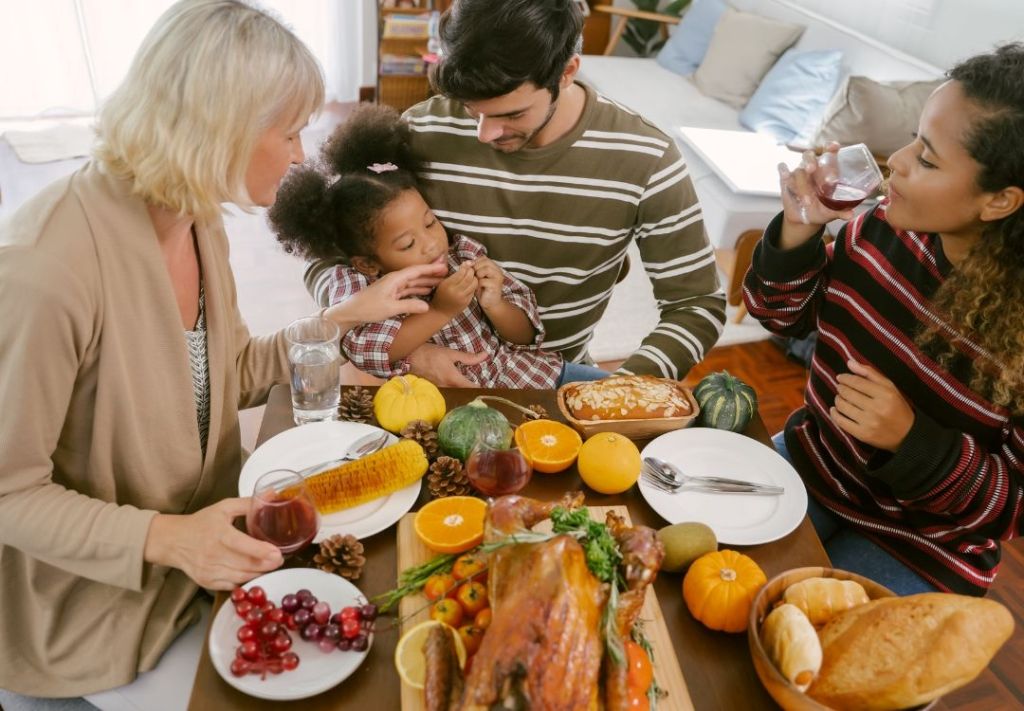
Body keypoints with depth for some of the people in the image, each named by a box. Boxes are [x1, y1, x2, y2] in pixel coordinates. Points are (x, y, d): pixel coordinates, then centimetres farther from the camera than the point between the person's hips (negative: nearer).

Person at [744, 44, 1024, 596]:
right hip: (808, 465, 4)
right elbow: (783, 316, 1)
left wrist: (911, 441, -32)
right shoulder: (883, 229, -13)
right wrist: (798, 231, -18)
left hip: (919, 551, -4)